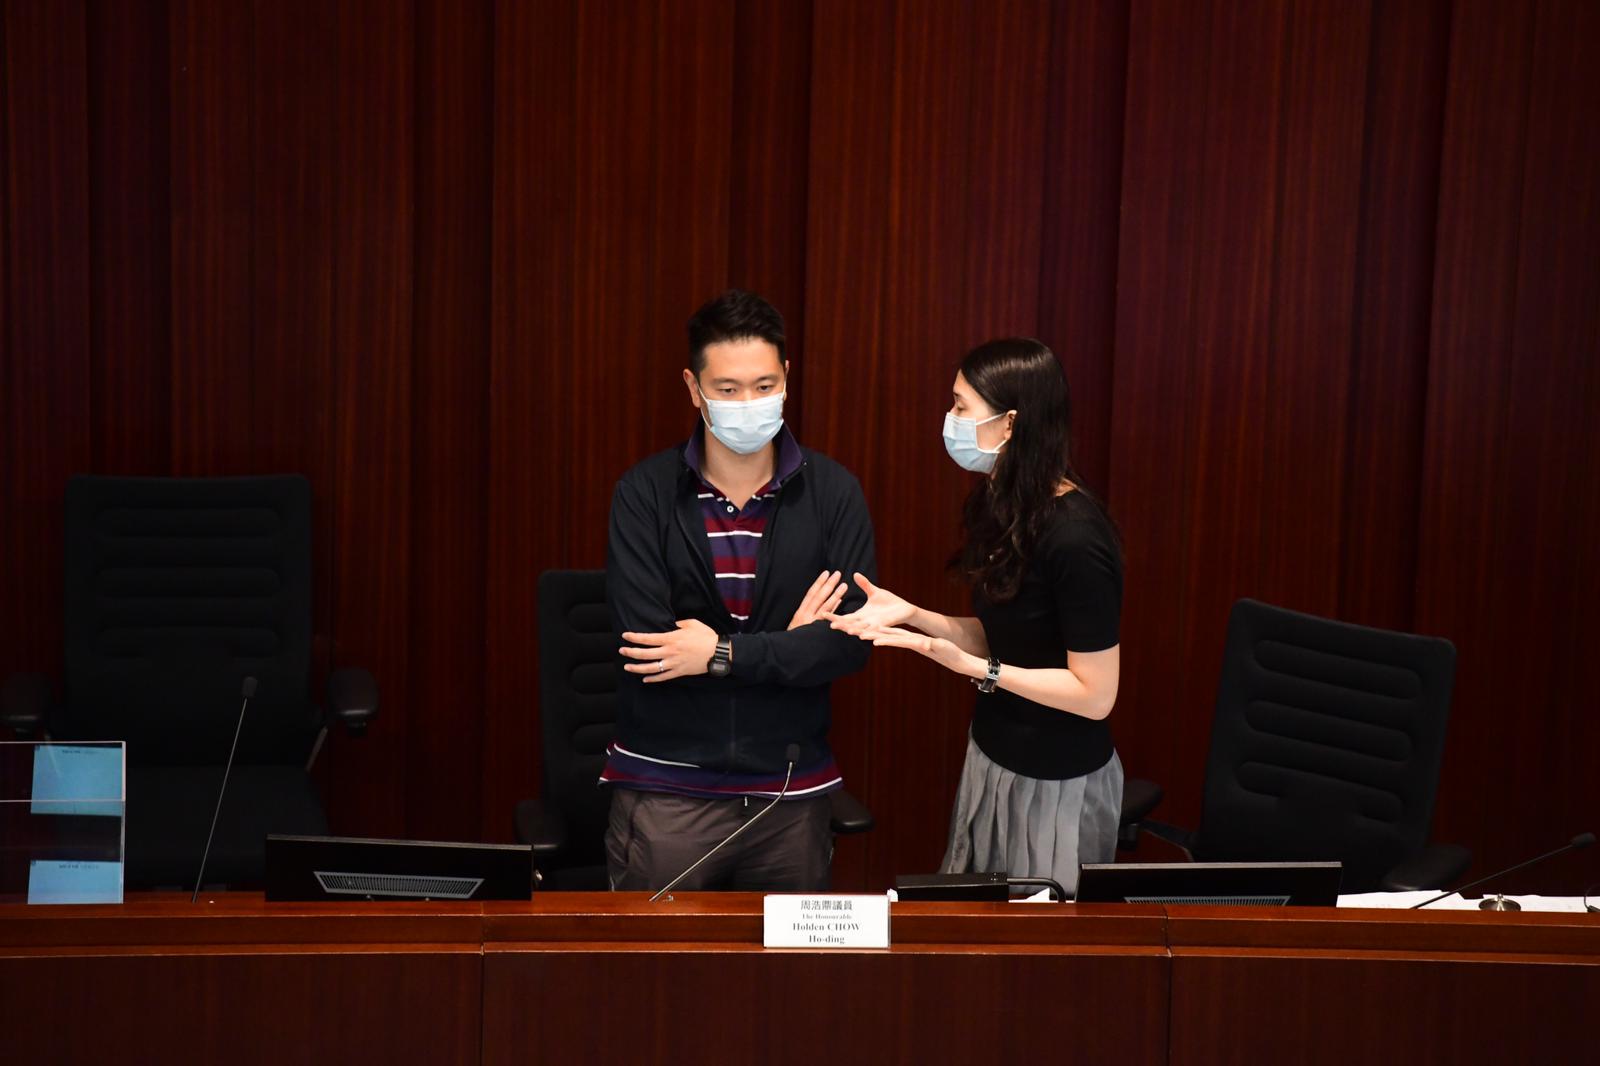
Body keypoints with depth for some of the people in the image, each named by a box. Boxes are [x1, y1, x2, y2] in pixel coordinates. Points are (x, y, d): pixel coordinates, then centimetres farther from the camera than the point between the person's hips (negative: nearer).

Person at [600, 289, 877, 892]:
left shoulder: (833, 492, -2)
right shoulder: (643, 493, -6)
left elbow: (850, 642, -10)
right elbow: (644, 645, -15)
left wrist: (722, 654, -17)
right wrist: (784, 645, -12)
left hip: (791, 790, 1)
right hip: (666, 790, -1)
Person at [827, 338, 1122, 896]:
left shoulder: (1076, 537, -25)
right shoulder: (1008, 509, 2)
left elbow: (1095, 694, -22)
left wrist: (973, 668, -25)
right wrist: (911, 615, -3)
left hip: (1057, 784, -8)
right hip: (993, 758, 8)